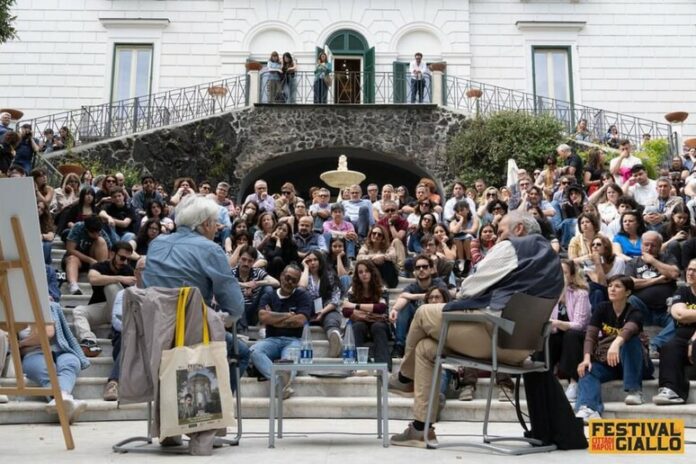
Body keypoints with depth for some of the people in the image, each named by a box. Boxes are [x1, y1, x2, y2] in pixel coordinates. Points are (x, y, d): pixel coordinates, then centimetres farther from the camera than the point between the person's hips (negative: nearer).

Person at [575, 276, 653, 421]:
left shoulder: (634, 313, -14)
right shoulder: (603, 308, -1)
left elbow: (628, 330, -39)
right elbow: (591, 335, -11)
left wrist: (616, 344, -62)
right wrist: (587, 358, -30)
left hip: (633, 364, -3)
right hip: (606, 361, 3)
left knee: (631, 340, -33)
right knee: (588, 371, -28)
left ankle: (634, 390, -27)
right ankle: (588, 409, -55)